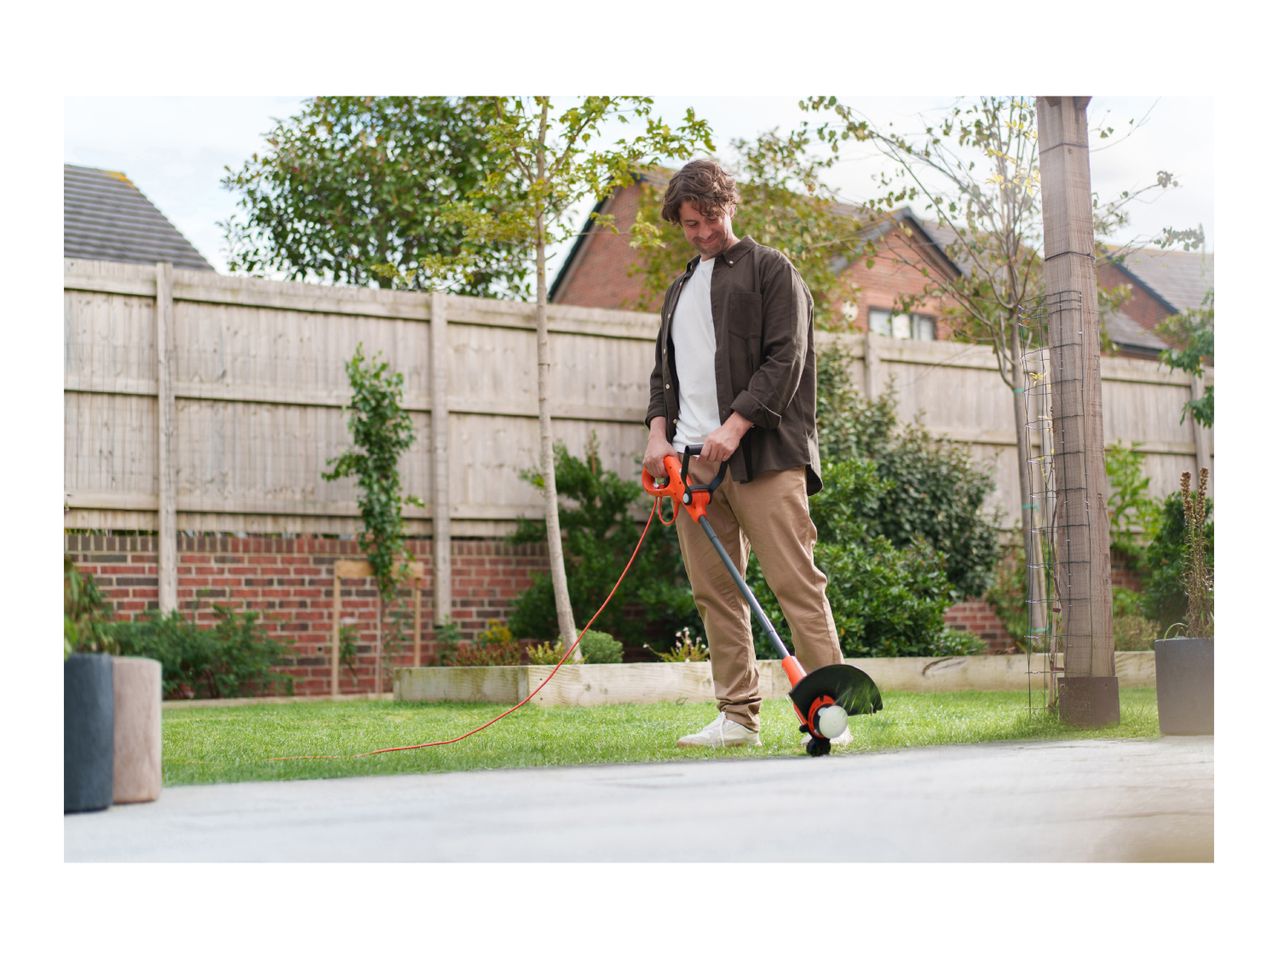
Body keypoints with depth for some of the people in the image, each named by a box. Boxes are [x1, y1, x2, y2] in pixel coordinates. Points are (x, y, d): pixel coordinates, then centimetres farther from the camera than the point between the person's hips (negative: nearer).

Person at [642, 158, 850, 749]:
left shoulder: (771, 270, 5)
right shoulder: (678, 291, 25)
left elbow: (786, 358, -6)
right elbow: (664, 371, 26)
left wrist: (734, 427, -16)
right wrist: (658, 430, 7)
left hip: (762, 455, -6)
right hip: (691, 459, 6)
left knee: (795, 582, -10)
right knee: (714, 593, 3)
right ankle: (737, 718, 8)